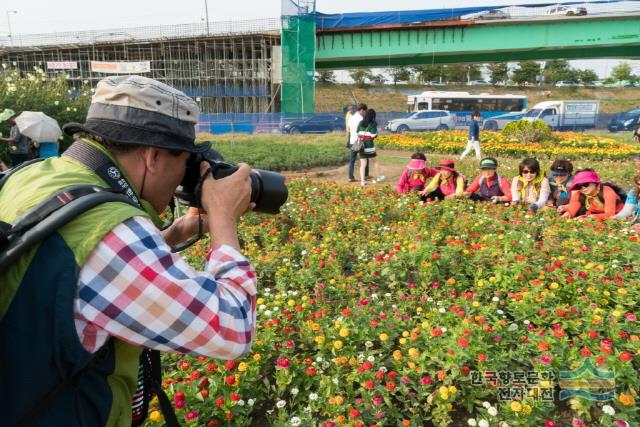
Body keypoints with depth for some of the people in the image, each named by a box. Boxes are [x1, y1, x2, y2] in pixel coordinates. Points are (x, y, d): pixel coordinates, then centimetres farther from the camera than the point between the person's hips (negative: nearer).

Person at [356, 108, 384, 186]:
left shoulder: (360, 123, 5)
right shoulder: (373, 123, -9)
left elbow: (358, 135, 5)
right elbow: (374, 135, -14)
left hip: (361, 146, 4)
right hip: (369, 146, -4)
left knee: (363, 164, 6)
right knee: (375, 162, 18)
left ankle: (362, 181, 0)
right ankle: (378, 177, 29)